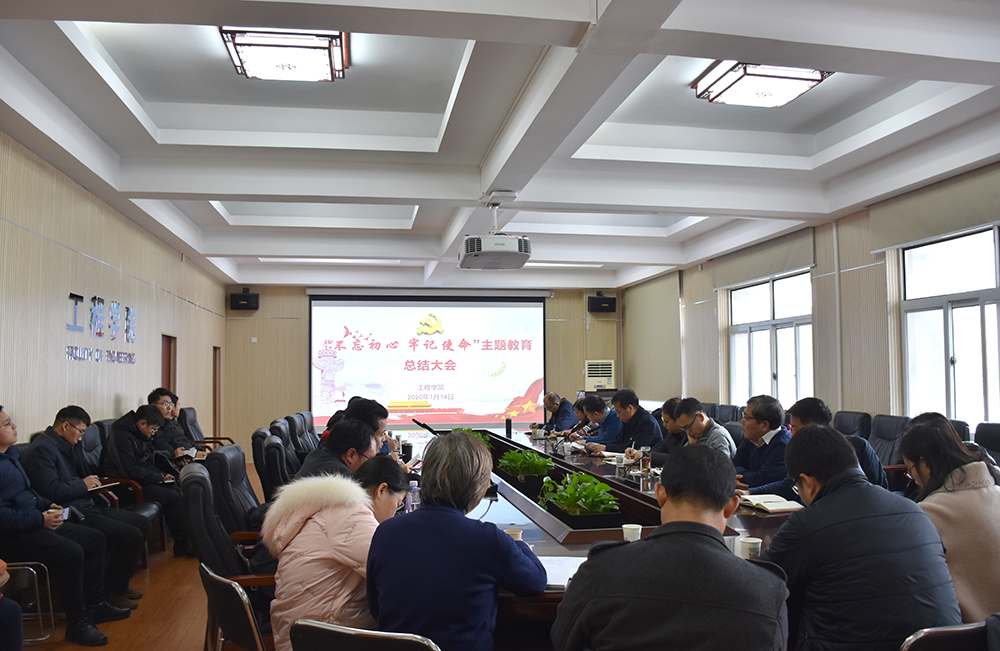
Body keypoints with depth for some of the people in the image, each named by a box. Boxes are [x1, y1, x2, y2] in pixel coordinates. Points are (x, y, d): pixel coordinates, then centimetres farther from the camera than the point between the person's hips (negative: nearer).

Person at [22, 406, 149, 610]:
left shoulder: (67, 446, 16)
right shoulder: (41, 449, -15)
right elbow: (52, 490, -24)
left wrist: (92, 482, 7)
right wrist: (83, 484, -10)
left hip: (86, 507, 11)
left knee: (142, 523, 8)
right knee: (132, 535, -20)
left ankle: (119, 583, 16)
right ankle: (111, 591, -2)